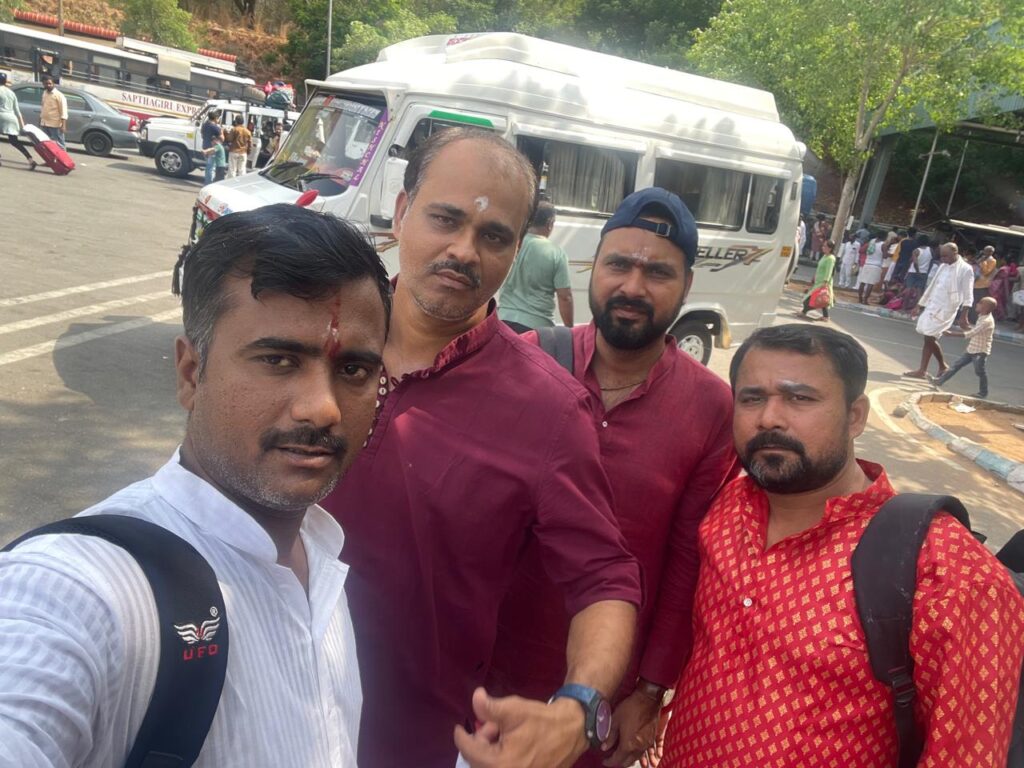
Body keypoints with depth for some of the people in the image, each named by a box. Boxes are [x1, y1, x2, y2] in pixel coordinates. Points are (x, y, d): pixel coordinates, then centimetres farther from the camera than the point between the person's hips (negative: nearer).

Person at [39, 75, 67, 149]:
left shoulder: (59, 95, -10)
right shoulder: (44, 93, 13)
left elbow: (63, 111, -15)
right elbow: (42, 108, 22)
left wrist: (63, 125, -23)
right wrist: (40, 121, 22)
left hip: (55, 124, -8)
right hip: (44, 124, 8)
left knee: (59, 144, -6)